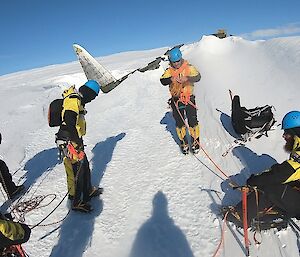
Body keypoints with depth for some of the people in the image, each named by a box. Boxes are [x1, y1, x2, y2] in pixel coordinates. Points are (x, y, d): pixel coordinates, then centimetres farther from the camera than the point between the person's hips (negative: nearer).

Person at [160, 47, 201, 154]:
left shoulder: (188, 67, -1)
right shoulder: (169, 70, 2)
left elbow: (198, 76, -15)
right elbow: (162, 81, -13)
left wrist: (187, 78, -33)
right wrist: (171, 79, -33)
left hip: (189, 99, -1)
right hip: (176, 100, 2)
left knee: (192, 121, 2)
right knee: (179, 123, 9)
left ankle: (195, 142, 19)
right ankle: (184, 143, 24)